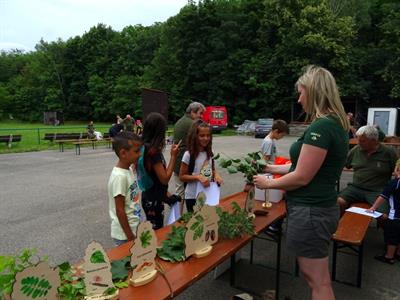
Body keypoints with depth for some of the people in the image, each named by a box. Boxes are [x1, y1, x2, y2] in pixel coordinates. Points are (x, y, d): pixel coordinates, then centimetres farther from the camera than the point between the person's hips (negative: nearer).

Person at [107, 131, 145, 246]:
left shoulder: (129, 169, 2)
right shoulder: (119, 176, -24)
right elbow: (120, 211, -21)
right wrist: (130, 237, -16)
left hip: (136, 229, 8)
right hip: (125, 234, -8)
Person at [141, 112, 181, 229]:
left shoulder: (145, 147, 3)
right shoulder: (153, 151, -23)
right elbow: (165, 179, -19)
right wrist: (173, 156, -16)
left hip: (150, 197, 8)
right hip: (153, 200, -8)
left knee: (155, 230, 19)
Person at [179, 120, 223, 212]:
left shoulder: (209, 153, 1)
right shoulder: (189, 155, -16)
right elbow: (182, 177, -11)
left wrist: (216, 175, -7)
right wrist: (198, 177, -24)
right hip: (193, 197, -5)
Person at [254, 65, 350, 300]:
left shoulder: (321, 127, -22)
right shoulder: (335, 124, 9)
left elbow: (302, 178, -20)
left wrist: (268, 183, -4)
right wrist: (273, 168, 16)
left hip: (310, 211, -10)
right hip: (320, 207, 10)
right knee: (319, 278, 23)